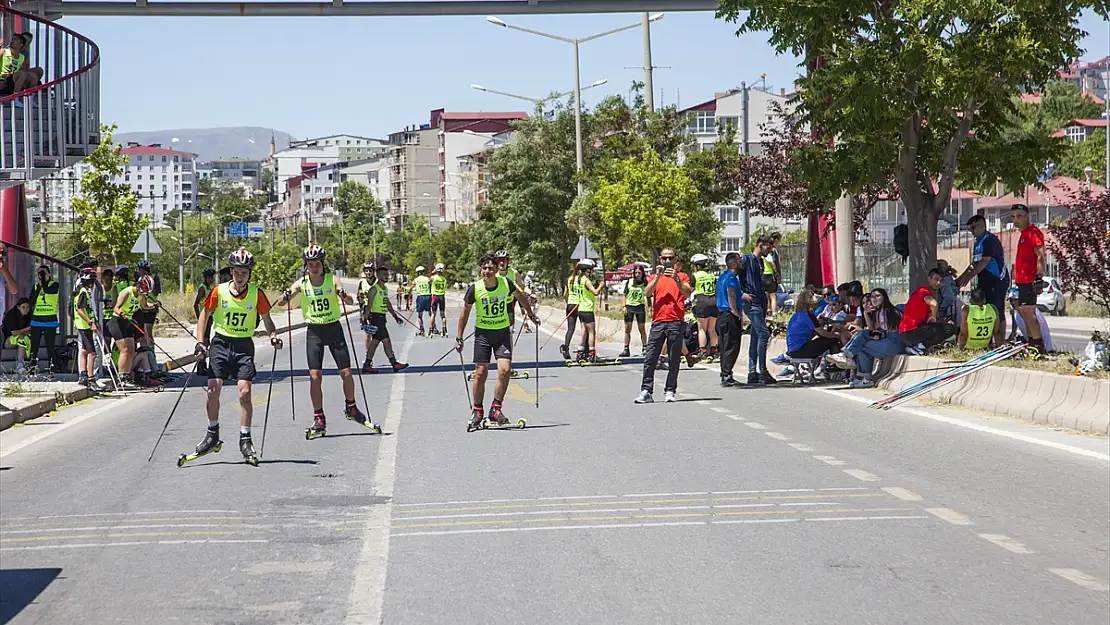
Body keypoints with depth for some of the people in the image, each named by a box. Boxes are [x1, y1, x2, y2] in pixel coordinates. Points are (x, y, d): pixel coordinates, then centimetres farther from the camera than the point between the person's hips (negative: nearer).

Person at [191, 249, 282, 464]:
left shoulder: (256, 293, -4)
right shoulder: (219, 291, -5)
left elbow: (266, 319, 7)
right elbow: (205, 315, 6)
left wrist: (273, 335, -12)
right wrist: (201, 342, -2)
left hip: (244, 345, 0)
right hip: (221, 342, 0)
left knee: (245, 391, -11)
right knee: (213, 389, -8)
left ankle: (245, 439, -1)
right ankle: (212, 433, 13)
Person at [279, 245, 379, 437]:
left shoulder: (332, 280, -5)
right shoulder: (302, 284, -3)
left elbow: (351, 301, -14)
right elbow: (280, 303, -9)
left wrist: (343, 295, -36)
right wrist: (287, 295, -31)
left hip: (334, 328, 0)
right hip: (314, 331, 0)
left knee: (346, 373, 0)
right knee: (315, 376, -7)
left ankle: (351, 409, 25)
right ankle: (319, 421, 2)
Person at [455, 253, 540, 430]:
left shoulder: (506, 283, -10)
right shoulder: (475, 289, -13)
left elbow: (520, 296, 12)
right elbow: (465, 312, 0)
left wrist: (531, 315, 22)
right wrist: (459, 338, 1)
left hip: (503, 331, 1)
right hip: (483, 333, -1)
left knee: (505, 370, -12)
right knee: (481, 373, -1)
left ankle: (496, 409, 0)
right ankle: (477, 410, 16)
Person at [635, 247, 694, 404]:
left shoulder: (682, 276, 11)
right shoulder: (655, 277, 15)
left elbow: (687, 293, -6)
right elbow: (647, 293, -2)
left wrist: (676, 279, -18)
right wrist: (657, 277, -12)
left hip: (676, 322, -1)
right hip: (658, 322, 1)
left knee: (674, 360, 0)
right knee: (650, 358, -5)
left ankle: (670, 391, 5)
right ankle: (646, 392, -4)